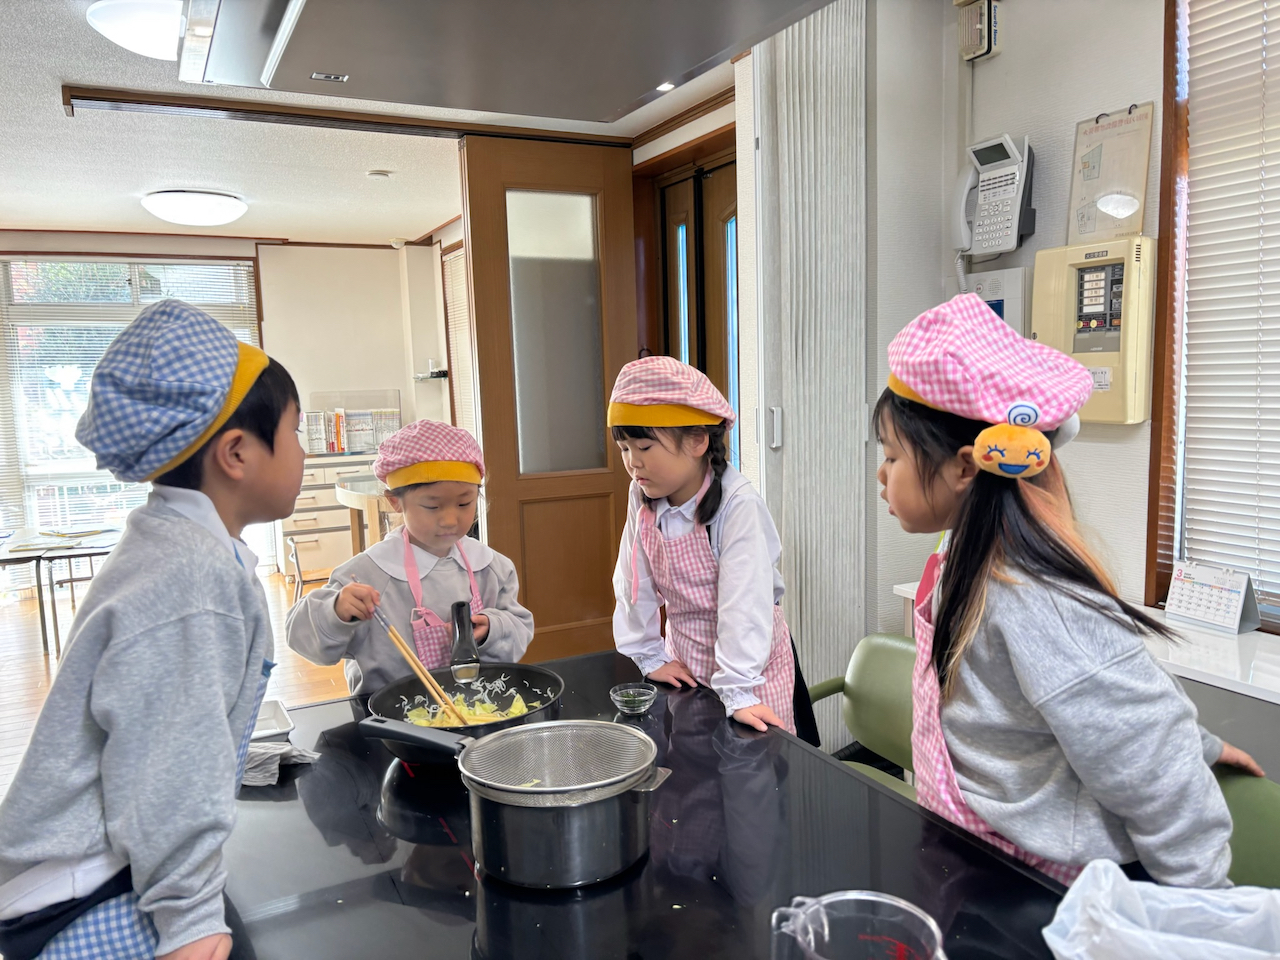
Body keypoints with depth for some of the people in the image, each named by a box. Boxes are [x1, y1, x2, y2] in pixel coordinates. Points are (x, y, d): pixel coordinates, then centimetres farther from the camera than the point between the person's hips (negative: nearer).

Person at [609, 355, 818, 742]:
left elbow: (744, 600, -29)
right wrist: (650, 658, 1)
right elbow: (632, 581, -1)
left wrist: (737, 691, -30)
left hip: (749, 662, -5)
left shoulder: (737, 504, -26)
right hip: (685, 663, 5)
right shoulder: (643, 498, -8)